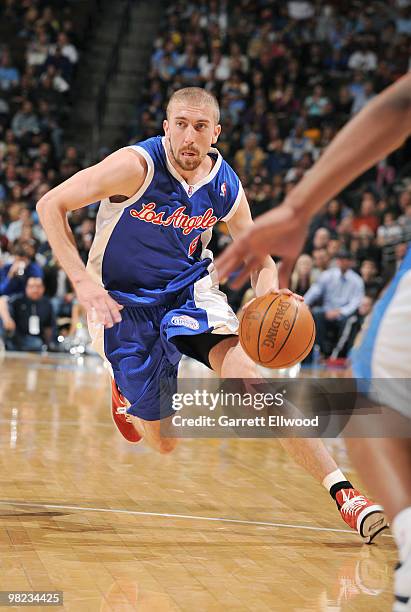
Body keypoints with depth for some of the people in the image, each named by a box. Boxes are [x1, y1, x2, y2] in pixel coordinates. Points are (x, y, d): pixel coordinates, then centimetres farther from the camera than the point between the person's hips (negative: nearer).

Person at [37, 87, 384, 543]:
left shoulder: (226, 187, -9)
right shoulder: (138, 166, -22)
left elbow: (260, 258, 3)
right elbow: (51, 205, -18)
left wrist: (268, 298, -20)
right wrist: (81, 280, -28)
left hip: (190, 291, 2)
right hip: (124, 302, -2)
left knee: (246, 373, -27)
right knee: (164, 443, 1)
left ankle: (341, 492, -26)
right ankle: (127, 398, 40)